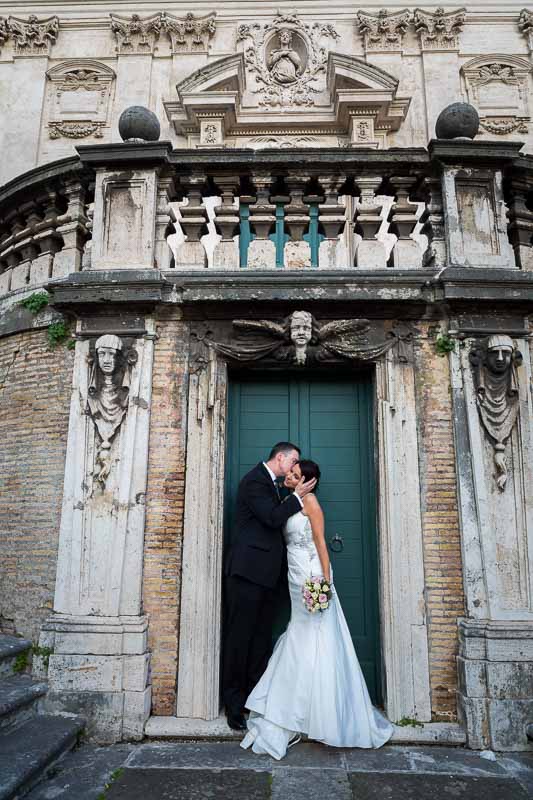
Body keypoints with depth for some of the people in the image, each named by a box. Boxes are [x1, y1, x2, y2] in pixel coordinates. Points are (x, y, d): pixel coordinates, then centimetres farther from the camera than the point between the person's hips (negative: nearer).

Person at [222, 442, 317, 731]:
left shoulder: (270, 483, 17)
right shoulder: (255, 481, -12)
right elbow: (272, 518, -20)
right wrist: (297, 495, -11)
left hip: (263, 574, 10)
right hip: (247, 570, -10)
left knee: (261, 639, 13)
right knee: (240, 637, 0)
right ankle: (234, 706, 10)